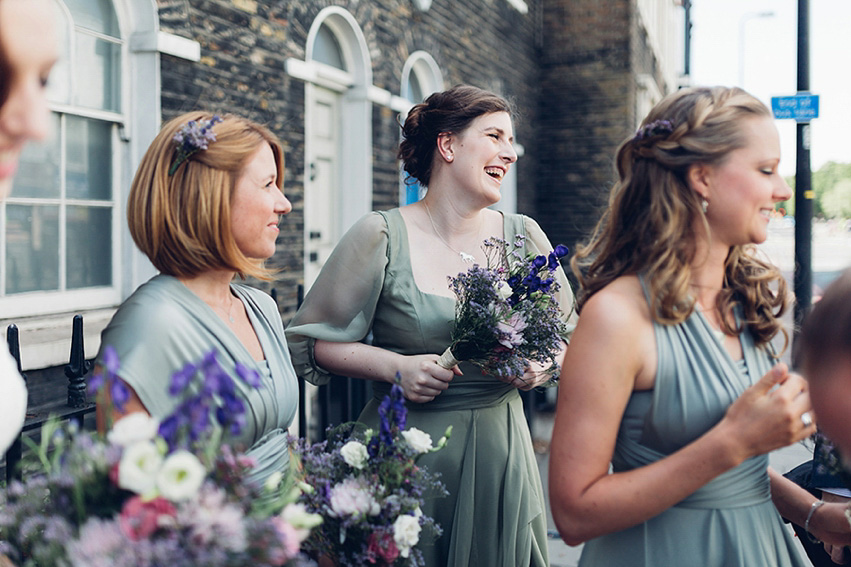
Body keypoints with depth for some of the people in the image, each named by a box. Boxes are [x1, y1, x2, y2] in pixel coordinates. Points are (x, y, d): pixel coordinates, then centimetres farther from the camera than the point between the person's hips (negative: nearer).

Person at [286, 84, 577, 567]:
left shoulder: (524, 236, 3)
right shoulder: (384, 236, -8)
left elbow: (571, 337, 12)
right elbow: (312, 341, -3)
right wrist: (396, 366, -16)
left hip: (499, 450, 4)